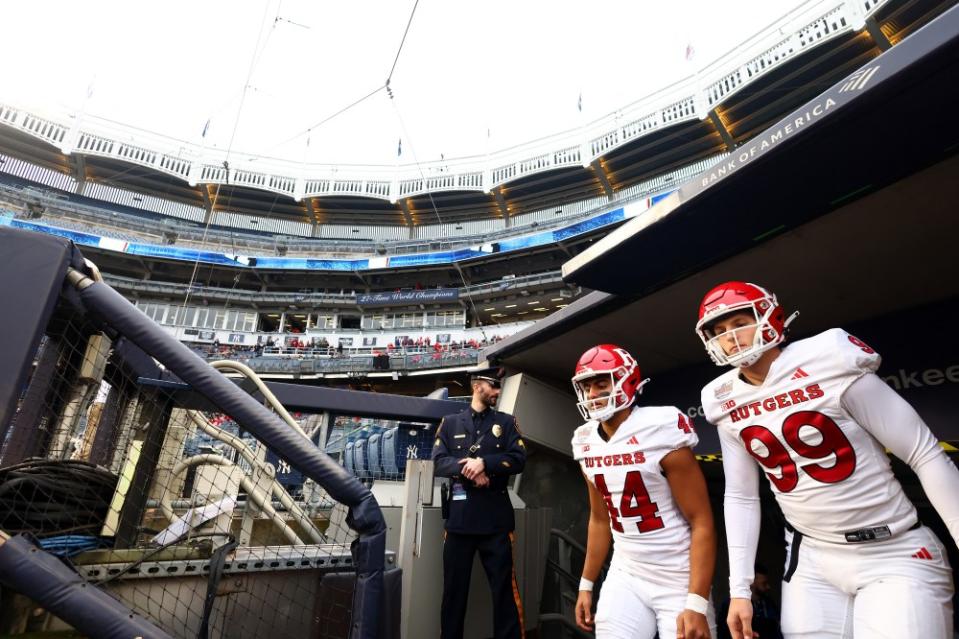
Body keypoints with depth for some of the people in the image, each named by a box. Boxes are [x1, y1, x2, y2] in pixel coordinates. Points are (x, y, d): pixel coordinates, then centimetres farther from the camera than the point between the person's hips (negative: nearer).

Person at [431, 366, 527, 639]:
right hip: (459, 517, 1)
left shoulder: (506, 422, 9)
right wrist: (466, 468, -18)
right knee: (454, 587, 11)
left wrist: (484, 462, -17)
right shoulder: (450, 423, 9)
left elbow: (519, 459, -3)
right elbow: (438, 463, -2)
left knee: (504, 586, 3)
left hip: (496, 517, 0)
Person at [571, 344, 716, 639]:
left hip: (678, 580, -4)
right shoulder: (588, 444, 0)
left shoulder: (660, 432, -18)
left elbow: (702, 522, -15)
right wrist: (586, 584, 13)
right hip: (625, 576, 5)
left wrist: (697, 603, -18)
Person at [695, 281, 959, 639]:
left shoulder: (828, 363, -16)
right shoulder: (727, 404, -3)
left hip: (894, 553, -3)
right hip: (812, 558, 4)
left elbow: (926, 456, -10)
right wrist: (740, 589, 5)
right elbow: (740, 498, 6)